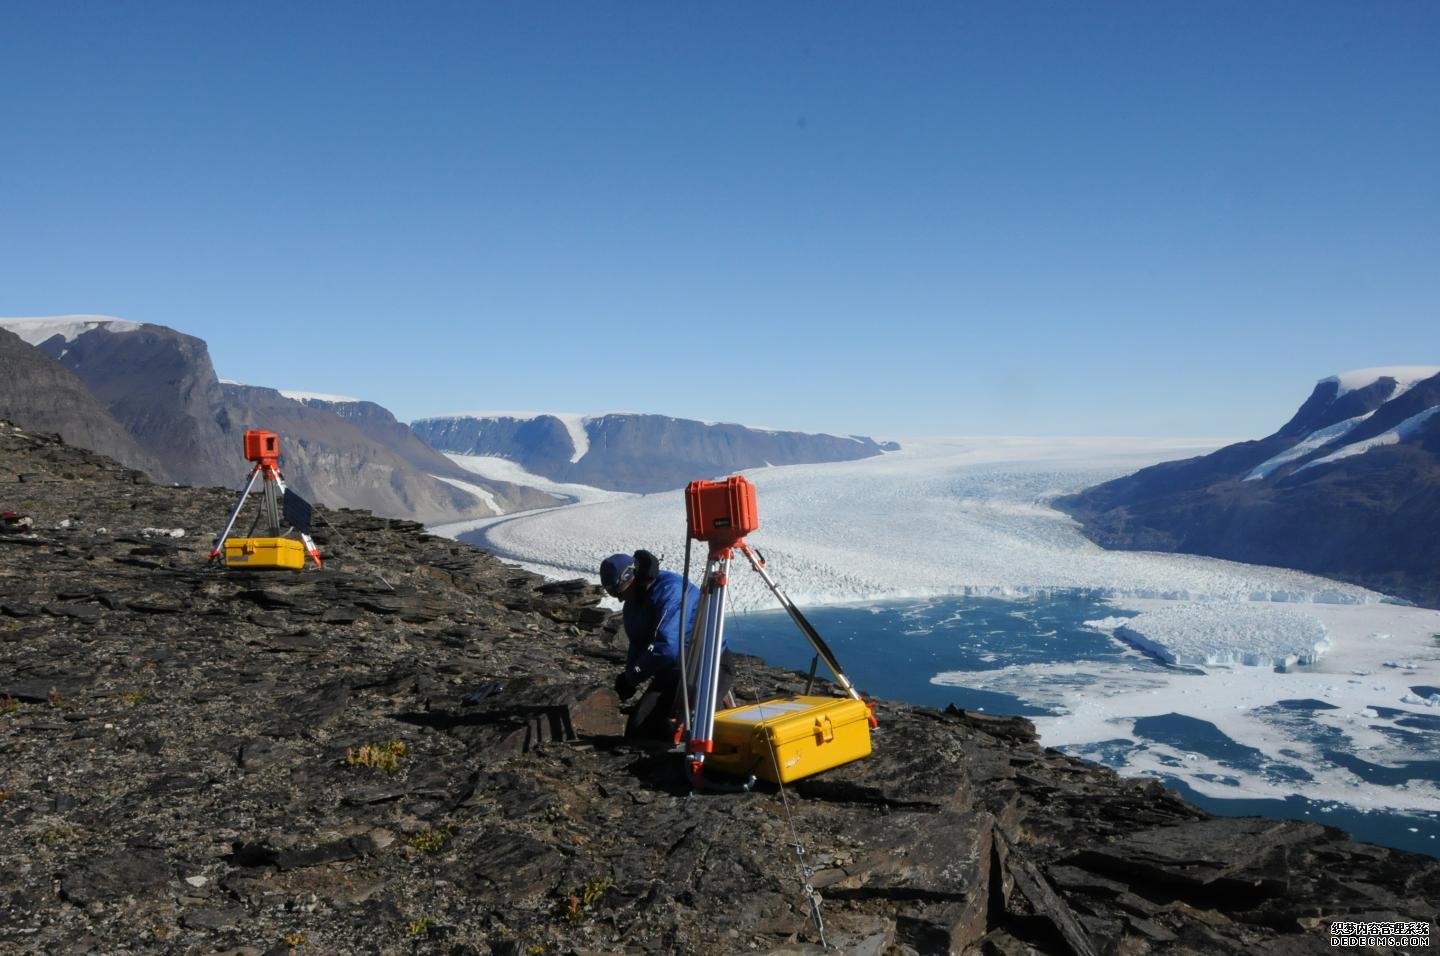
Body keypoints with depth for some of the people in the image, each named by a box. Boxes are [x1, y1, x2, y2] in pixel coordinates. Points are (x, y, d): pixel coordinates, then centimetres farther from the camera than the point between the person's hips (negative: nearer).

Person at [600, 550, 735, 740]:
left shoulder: (670, 589, -24)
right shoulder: (634, 603, 7)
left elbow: (667, 647, -32)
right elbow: (638, 644, 15)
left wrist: (631, 677, -21)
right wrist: (628, 677, -5)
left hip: (710, 669, -9)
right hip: (670, 672, 9)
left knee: (671, 729, -24)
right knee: (637, 729, -4)